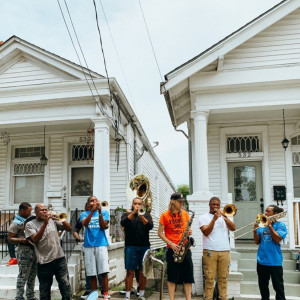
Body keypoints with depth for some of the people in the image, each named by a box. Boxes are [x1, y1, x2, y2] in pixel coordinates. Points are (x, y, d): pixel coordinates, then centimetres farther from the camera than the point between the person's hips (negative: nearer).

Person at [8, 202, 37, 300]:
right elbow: (10, 239, -12)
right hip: (24, 251, -8)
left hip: (34, 250, 8)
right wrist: (22, 240, -23)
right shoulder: (16, 223, -9)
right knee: (23, 276, -4)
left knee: (32, 276, 14)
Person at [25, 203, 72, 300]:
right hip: (44, 262, -2)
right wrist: (45, 224, -19)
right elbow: (35, 239, -13)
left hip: (59, 258, 2)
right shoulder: (30, 225, 3)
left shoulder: (53, 220, 10)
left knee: (65, 285, 0)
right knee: (45, 289, 8)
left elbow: (69, 229, 7)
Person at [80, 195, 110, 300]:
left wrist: (99, 212, -15)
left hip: (101, 244, -1)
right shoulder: (84, 214, 10)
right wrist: (92, 211, -22)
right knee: (92, 273, 3)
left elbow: (103, 226, -5)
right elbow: (85, 224, -11)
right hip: (89, 245, 1)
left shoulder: (104, 212, 9)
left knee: (103, 271, -6)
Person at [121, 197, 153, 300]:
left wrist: (141, 216, -21)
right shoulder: (127, 214, 10)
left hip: (144, 247, 2)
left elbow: (150, 226, -6)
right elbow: (123, 223, -11)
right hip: (131, 246, -2)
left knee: (143, 271, 7)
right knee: (130, 271, -3)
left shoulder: (146, 215, 12)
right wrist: (133, 213, -21)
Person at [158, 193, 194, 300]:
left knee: (188, 276, 2)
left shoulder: (184, 213, 8)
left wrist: (189, 231, -6)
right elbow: (160, 233, -1)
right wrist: (171, 244, -12)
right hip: (172, 249, -3)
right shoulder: (165, 215, -2)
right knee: (172, 277, 3)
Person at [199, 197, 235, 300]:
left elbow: (233, 228, 2)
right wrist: (214, 219, -11)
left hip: (225, 251, 3)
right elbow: (206, 232, -5)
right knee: (209, 279, -4)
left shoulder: (225, 217, 18)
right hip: (210, 251, -3)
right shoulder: (203, 217, 9)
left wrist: (224, 216, -7)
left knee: (223, 278, 3)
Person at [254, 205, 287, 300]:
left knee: (278, 287, 2)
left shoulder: (280, 225, -1)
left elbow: (277, 239, -15)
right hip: (261, 260, 5)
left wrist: (270, 225, -13)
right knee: (263, 286, 14)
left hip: (274, 261, -5)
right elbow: (257, 242, 7)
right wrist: (255, 230, -8)